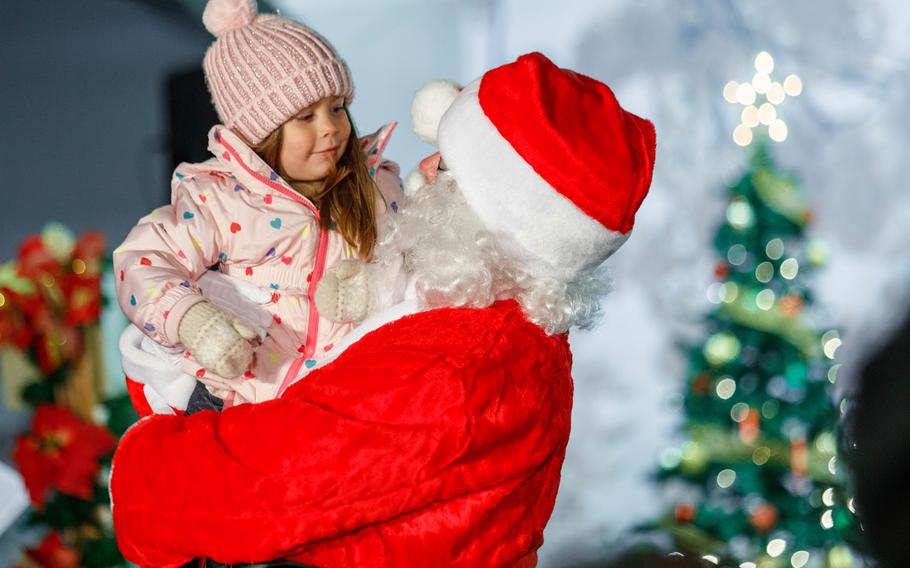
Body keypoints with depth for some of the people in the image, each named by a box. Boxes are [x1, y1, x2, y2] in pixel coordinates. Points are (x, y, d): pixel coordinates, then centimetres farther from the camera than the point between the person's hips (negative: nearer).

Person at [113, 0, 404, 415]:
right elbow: (143, 262, -6)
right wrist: (191, 319, -25)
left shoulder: (376, 185, 8)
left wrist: (378, 290, -15)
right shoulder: (217, 198, 0)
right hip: (233, 391, -2)